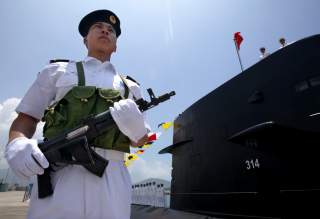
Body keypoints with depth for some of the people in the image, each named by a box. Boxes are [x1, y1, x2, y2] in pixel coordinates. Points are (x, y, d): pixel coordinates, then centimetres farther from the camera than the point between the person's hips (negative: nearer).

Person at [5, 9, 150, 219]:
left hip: (112, 181, 2)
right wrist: (16, 143, -10)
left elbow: (141, 140, 11)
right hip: (60, 175, 0)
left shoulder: (130, 86, 15)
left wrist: (135, 128, -12)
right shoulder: (57, 71, 14)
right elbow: (26, 117, 12)